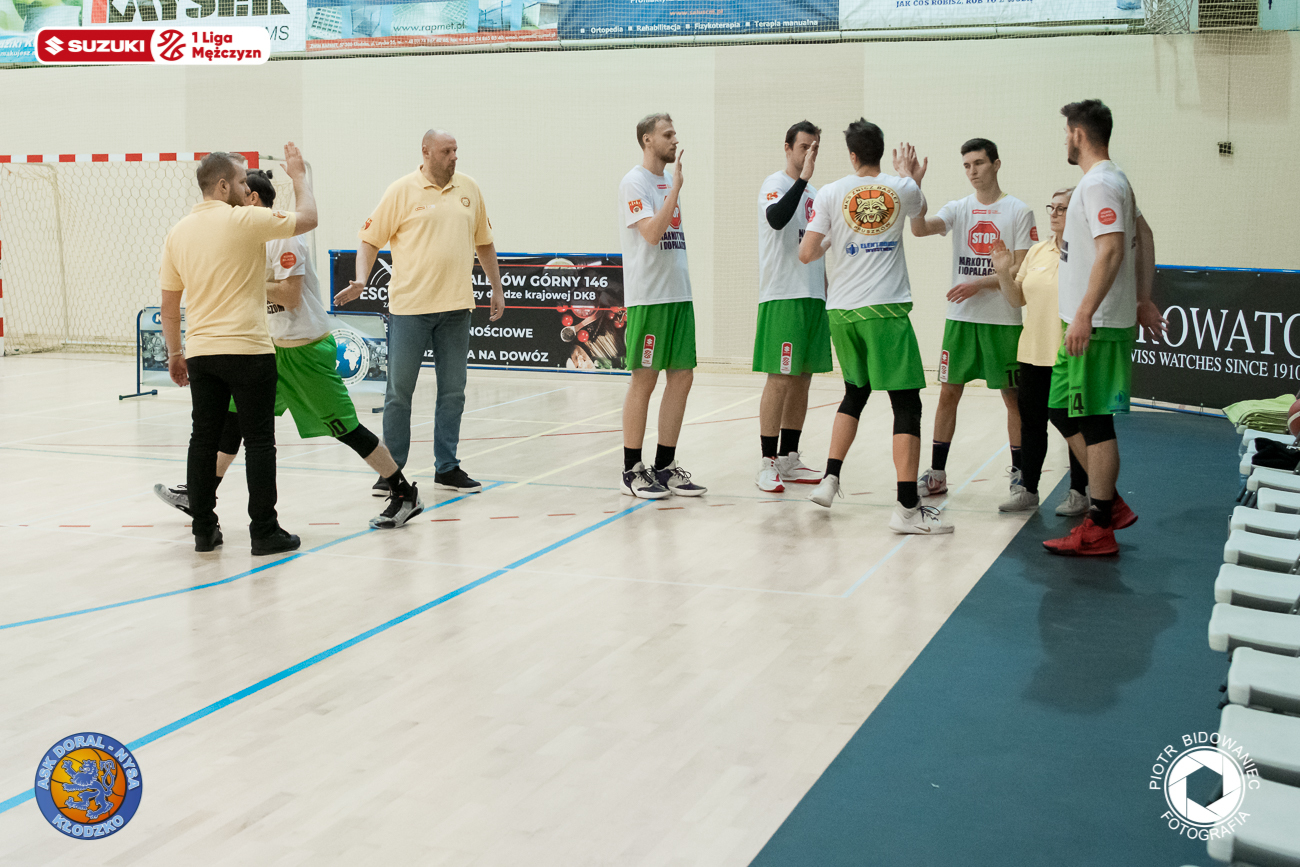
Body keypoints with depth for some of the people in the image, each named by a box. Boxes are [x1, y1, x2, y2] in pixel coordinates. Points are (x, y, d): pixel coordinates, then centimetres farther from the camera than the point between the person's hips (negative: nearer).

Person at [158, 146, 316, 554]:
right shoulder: (246, 220, -10)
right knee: (259, 441, 1)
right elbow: (307, 218, 0)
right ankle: (263, 531, 3)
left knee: (204, 439, 10)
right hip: (248, 351, -6)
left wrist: (174, 353, 21)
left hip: (200, 353, 6)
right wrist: (299, 175, 15)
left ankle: (204, 529, 14)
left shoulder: (178, 232, 8)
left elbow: (169, 304, 12)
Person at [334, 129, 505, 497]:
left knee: (453, 391, 8)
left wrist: (497, 288, 19)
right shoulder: (402, 191, -3)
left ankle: (447, 468, 18)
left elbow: (484, 242, 19)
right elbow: (371, 239, -1)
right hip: (410, 307, -4)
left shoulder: (469, 189, 9)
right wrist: (361, 279, -15)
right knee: (399, 392, 1)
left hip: (456, 307, 4)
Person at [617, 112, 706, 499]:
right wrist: (676, 187, -21)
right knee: (644, 379, -4)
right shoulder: (634, 183, -8)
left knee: (681, 376, 6)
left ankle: (664, 467, 14)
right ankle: (632, 471, 4)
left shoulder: (669, 183, 17)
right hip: (648, 297, -8)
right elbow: (652, 232, -21)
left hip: (679, 294, 8)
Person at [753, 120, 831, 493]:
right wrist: (804, 177, -29)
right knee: (780, 378, -9)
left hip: (813, 296, 8)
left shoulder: (814, 193, 18)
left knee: (803, 378, 9)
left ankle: (789, 460, 16)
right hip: (782, 297, -8)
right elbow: (777, 218, -29)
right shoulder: (775, 184, -6)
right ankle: (768, 463, -4)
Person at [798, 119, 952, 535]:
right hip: (885, 311, -3)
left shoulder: (830, 193, 1)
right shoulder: (901, 188, 1)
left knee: (855, 392, 24)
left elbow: (806, 254, 0)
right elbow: (919, 208, 27)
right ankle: (908, 508, -9)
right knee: (906, 403, -3)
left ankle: (830, 480, 23)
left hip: (841, 310, 3)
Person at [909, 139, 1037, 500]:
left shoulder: (1019, 212, -3)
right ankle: (937, 474, 12)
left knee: (1012, 395, 4)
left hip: (1004, 320, -3)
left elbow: (1022, 270, -7)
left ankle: (1019, 474, 14)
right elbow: (920, 228, -11)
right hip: (960, 318, 3)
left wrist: (980, 284, -16)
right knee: (948, 392, 4)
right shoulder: (958, 209, 7)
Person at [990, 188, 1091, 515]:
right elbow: (1018, 299, 13)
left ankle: (1079, 492, 17)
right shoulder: (1037, 251, 11)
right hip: (1034, 353, 6)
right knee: (1031, 420, 10)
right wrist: (1003, 272, -2)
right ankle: (1027, 489, 21)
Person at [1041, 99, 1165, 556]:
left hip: (1097, 326, -10)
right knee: (1062, 409, 15)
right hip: (1085, 324, 10)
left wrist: (1085, 315, -28)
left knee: (1094, 422, -5)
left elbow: (1112, 250, -25)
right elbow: (1143, 236, 23)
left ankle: (1099, 530, 1)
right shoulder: (1115, 180, 16)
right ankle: (1110, 504, 20)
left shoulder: (1099, 184, -15)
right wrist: (1143, 300, 23)